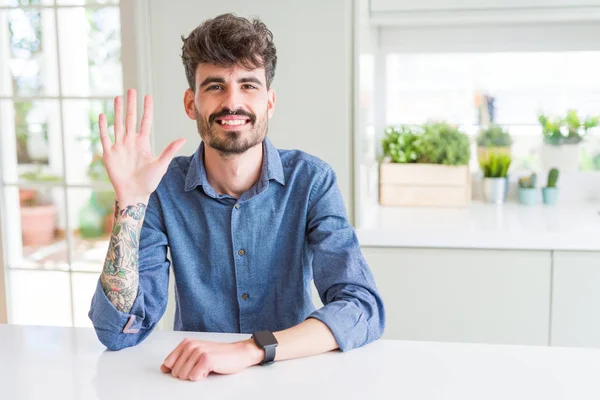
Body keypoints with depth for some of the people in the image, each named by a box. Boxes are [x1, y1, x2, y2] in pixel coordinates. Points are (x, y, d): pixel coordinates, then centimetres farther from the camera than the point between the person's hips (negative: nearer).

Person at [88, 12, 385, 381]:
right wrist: (130, 201, -21)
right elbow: (119, 332, -12)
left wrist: (248, 350, -31)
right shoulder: (164, 188, -7)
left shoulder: (311, 181, -9)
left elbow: (364, 310, -18)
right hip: (196, 384, 0)